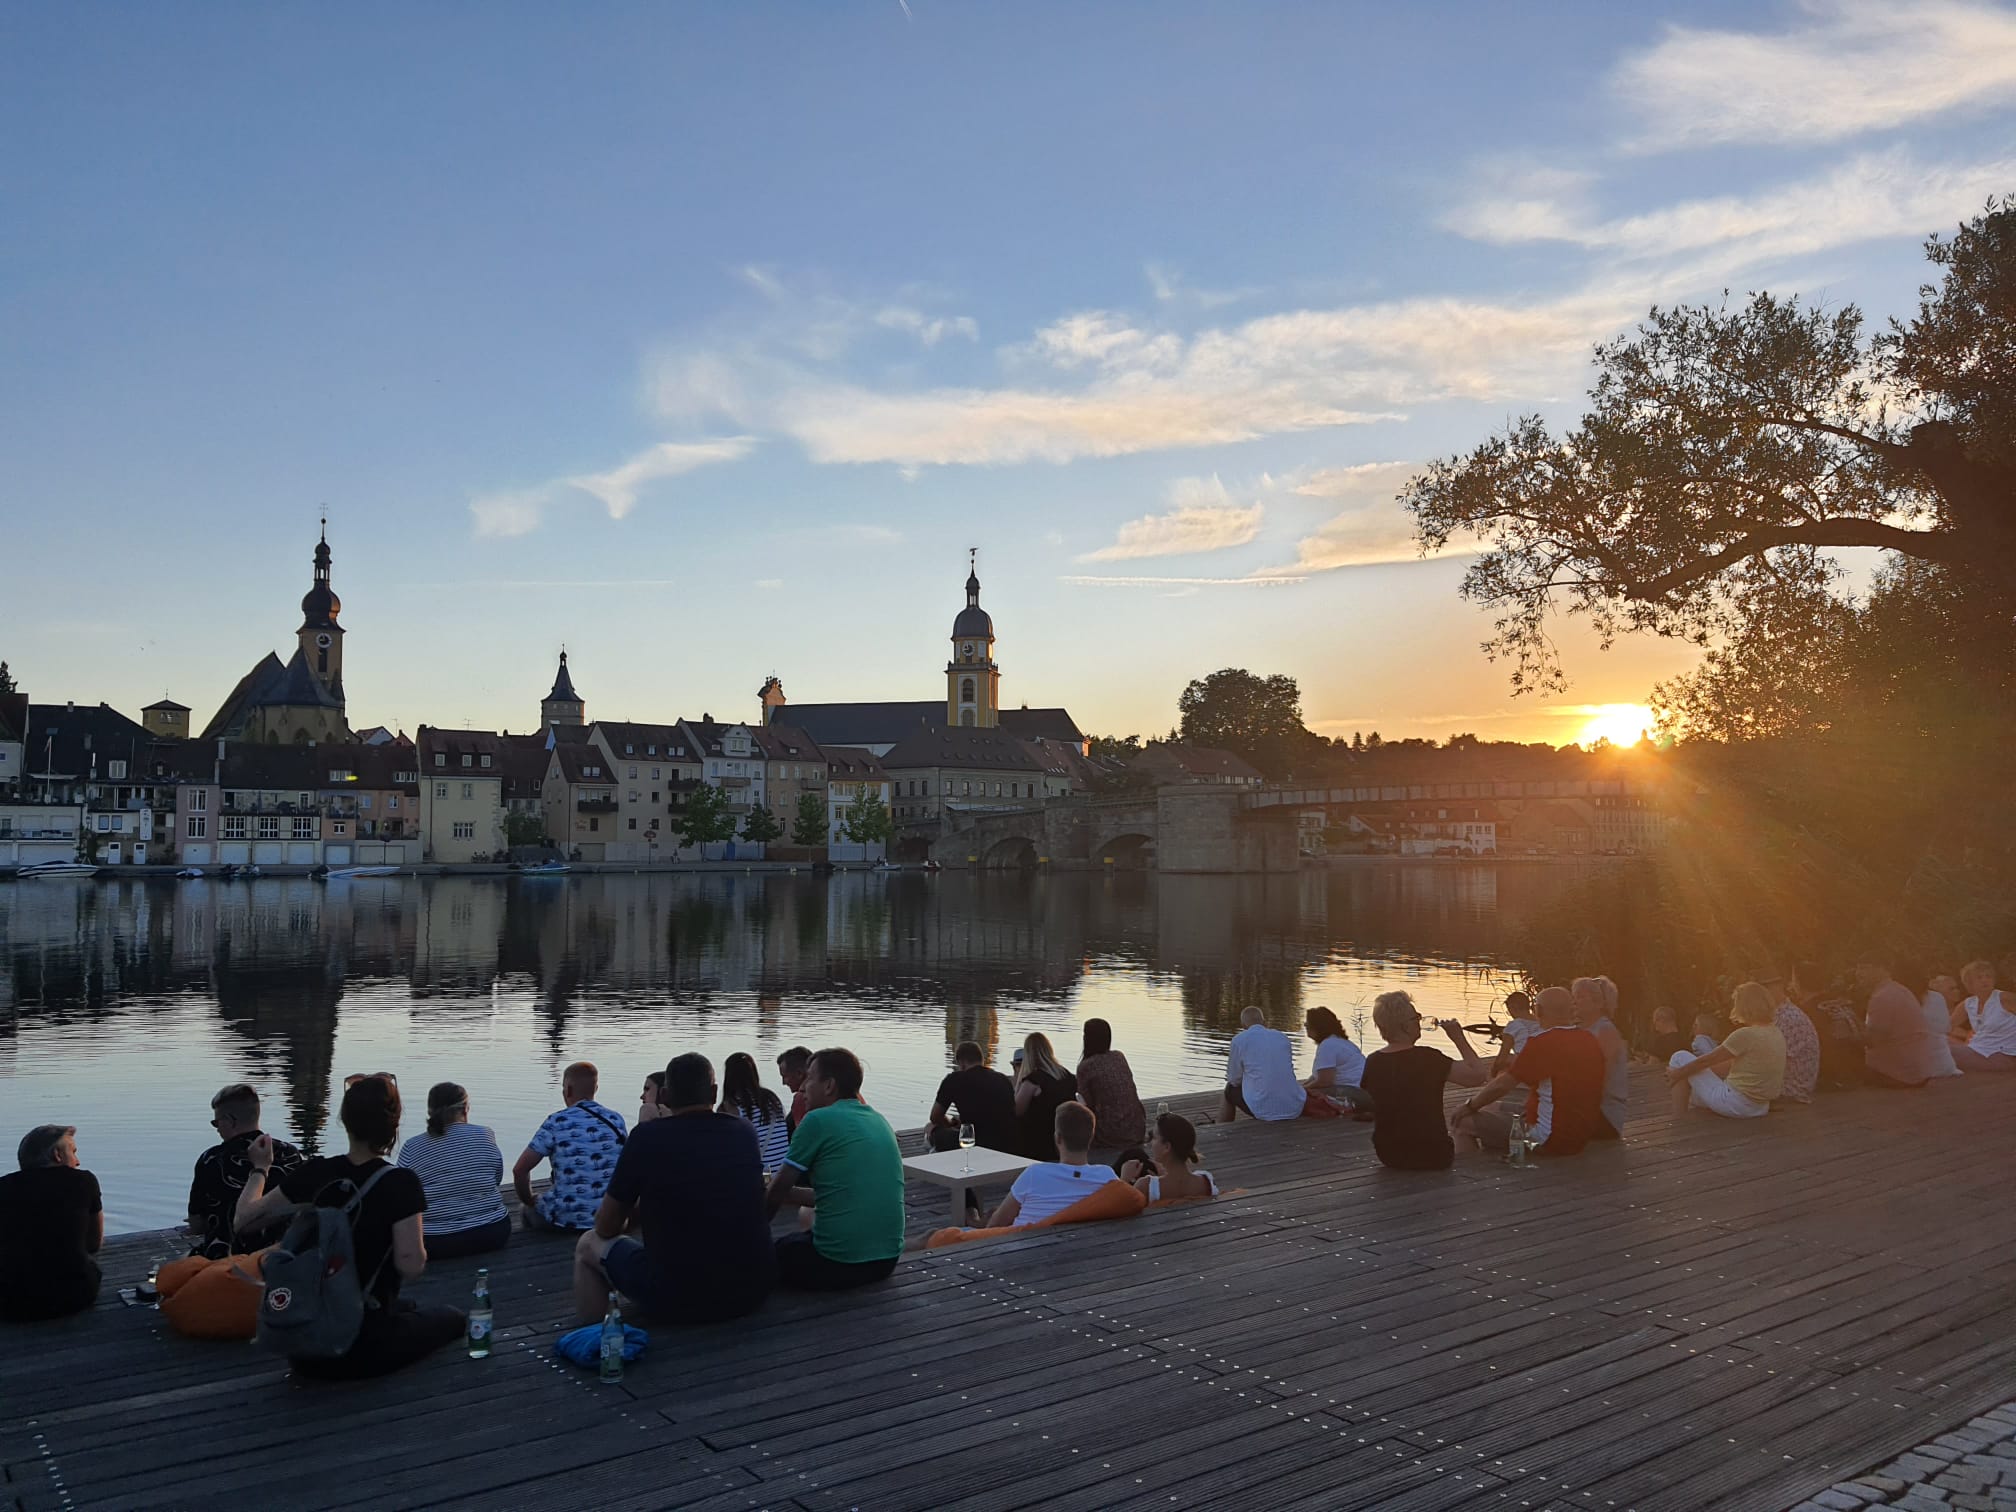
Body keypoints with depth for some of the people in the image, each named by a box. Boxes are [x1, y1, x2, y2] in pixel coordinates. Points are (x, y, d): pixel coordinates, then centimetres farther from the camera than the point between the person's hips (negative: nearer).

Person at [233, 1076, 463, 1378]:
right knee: (452, 1317, 19)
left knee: (406, 1306, 33)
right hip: (364, 1347, -6)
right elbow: (411, 1266, -23)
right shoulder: (400, 1183, -18)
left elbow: (245, 1218, 6)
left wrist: (260, 1168, 22)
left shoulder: (313, 1174, -6)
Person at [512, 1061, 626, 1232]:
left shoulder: (556, 1122, -7)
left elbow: (520, 1170, -6)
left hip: (566, 1219, -4)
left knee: (530, 1211, 27)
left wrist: (529, 1203, 11)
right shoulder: (616, 1120, 3)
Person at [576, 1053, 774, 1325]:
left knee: (590, 1244, 18)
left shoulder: (646, 1137, -8)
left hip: (676, 1303, -4)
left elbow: (606, 1228, 1)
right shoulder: (746, 1131, 3)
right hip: (753, 1292, 4)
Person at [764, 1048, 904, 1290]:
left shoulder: (818, 1120, -11)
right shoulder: (880, 1121, 10)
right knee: (797, 1240, 31)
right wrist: (789, 1193, 22)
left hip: (837, 1267, -7)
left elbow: (778, 1190, -3)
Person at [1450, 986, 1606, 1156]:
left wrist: (1470, 1105, -1)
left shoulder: (1543, 1042, -19)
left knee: (1462, 1123, -3)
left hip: (1549, 1141, -9)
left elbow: (1502, 1085, -16)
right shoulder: (1591, 1040, 4)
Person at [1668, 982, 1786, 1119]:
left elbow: (1706, 1061, -11)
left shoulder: (1745, 1035, -21)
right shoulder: (1776, 1034, 6)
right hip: (1759, 1108, 9)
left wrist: (1678, 1073, 6)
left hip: (1735, 1106, -9)